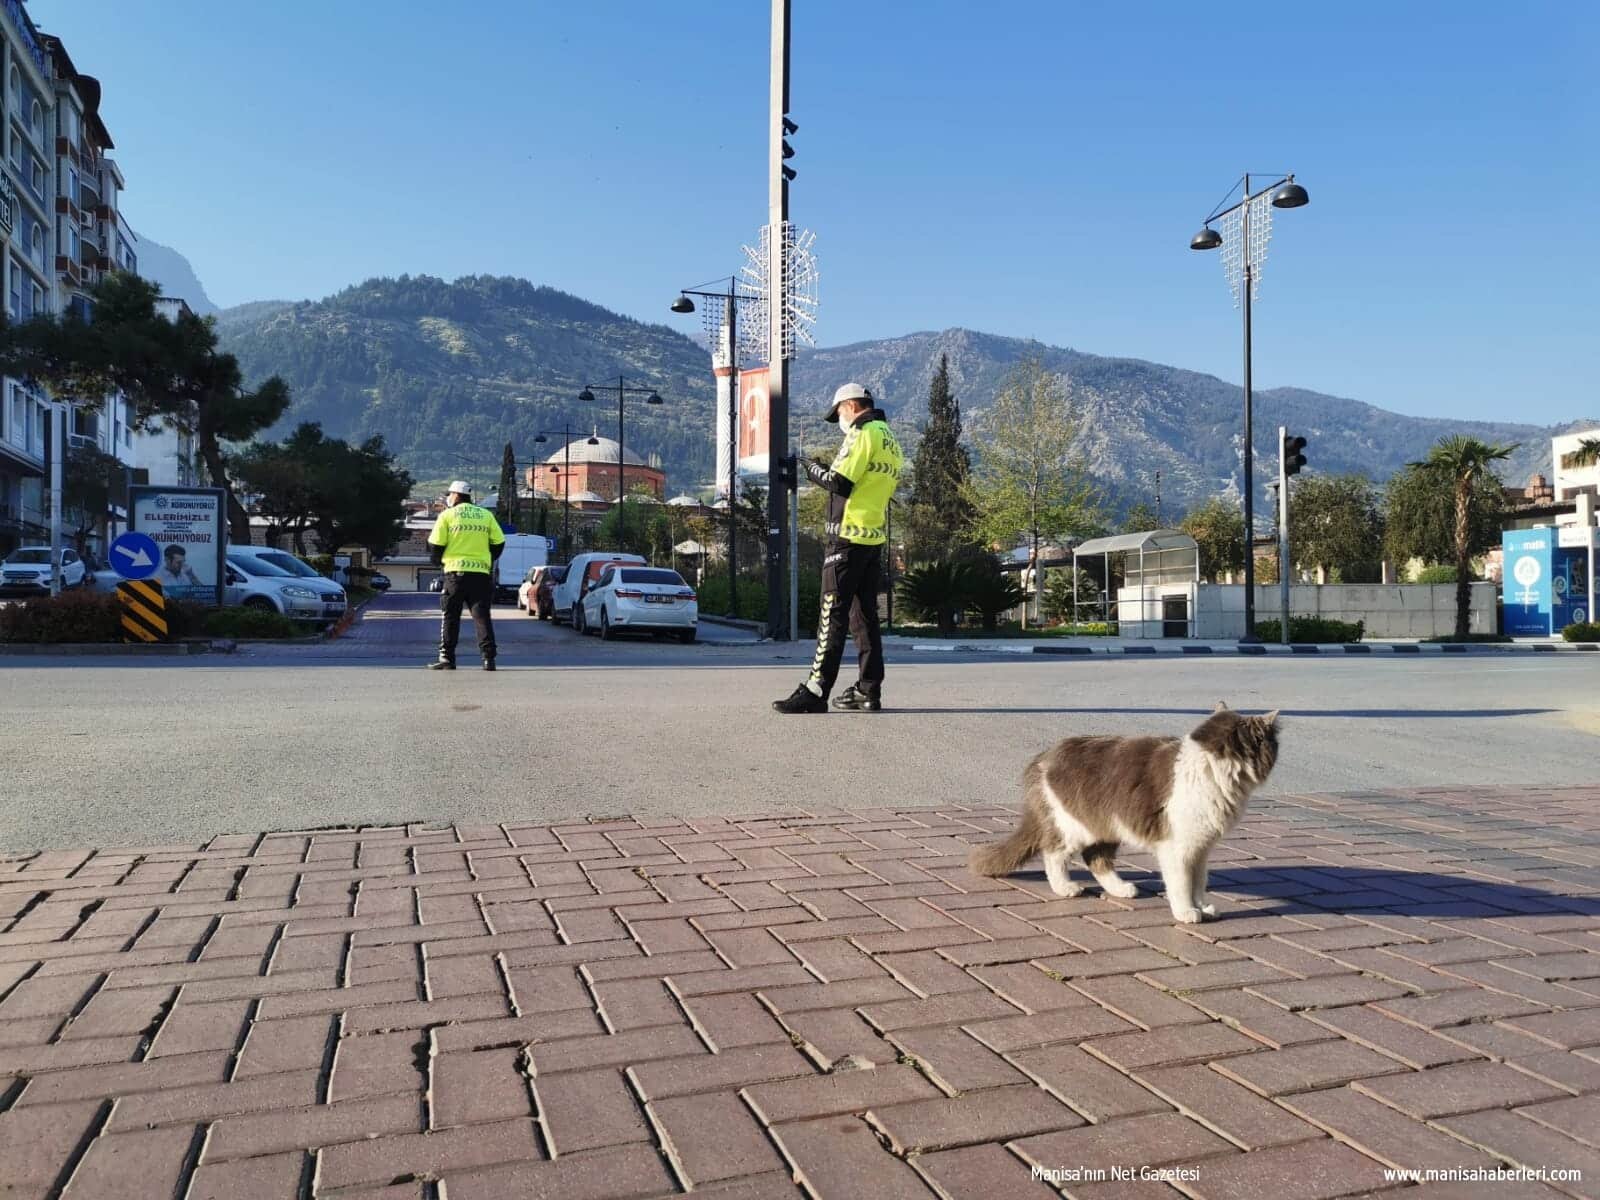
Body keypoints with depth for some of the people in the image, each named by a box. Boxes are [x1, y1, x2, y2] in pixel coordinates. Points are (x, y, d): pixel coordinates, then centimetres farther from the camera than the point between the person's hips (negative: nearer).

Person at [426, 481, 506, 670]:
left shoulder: (447, 515, 1)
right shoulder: (486, 515, 10)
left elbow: (435, 545, -1)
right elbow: (498, 543, 8)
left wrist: (438, 561, 19)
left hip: (456, 572, -2)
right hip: (481, 573, 2)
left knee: (450, 616, 7)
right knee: (482, 616, 3)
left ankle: (447, 658, 6)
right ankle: (488, 658, -4)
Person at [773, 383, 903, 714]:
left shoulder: (863, 433, -9)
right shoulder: (891, 442, 19)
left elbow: (840, 484, -17)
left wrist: (814, 470, 1)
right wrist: (828, 472, 15)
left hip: (849, 536, -9)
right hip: (875, 539, 9)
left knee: (832, 615, -9)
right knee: (865, 615, 11)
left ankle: (816, 690, -10)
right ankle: (868, 690, 13)